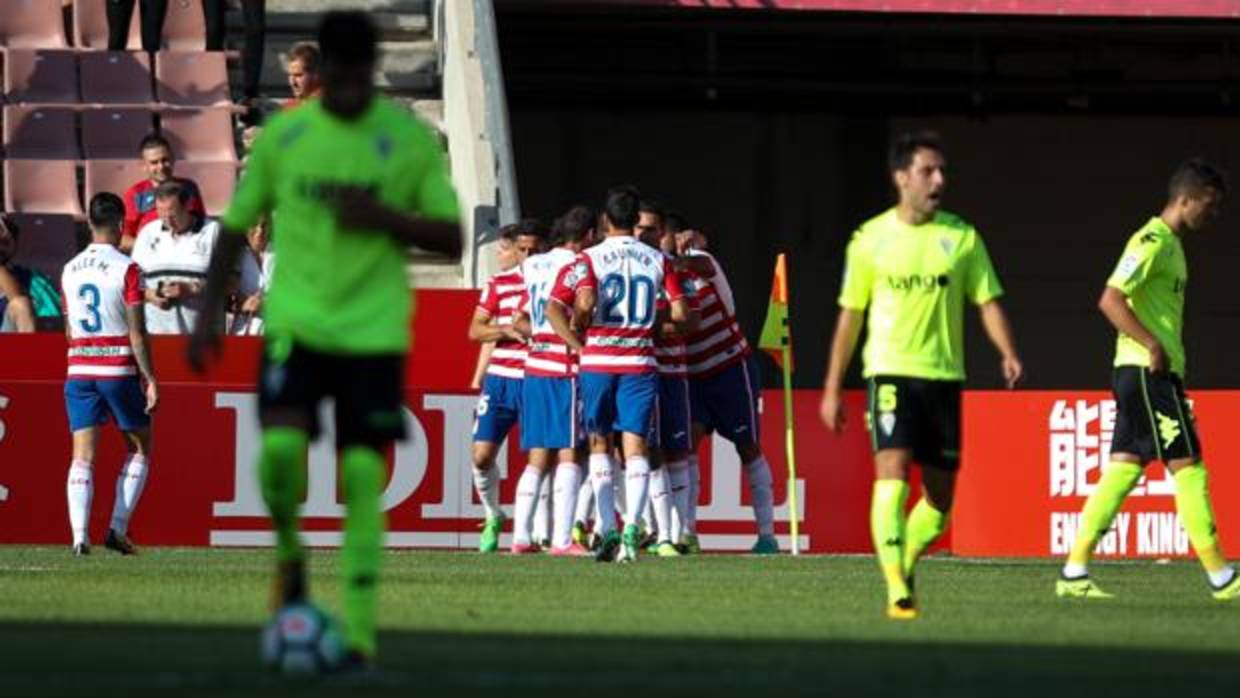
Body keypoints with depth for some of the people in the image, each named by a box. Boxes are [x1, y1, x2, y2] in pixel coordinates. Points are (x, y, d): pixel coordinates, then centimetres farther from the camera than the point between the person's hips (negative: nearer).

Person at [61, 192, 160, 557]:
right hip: (120, 371, -4)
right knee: (139, 450, 12)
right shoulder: (126, 268, -9)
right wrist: (150, 378, -7)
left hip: (79, 372, 4)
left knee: (82, 456, 1)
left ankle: (80, 535, -13)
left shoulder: (70, 270, 7)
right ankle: (118, 529, 2)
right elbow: (137, 332, -12)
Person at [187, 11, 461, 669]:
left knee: (363, 472, -7)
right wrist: (209, 313, 4)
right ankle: (289, 553, 10)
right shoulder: (284, 133, 4)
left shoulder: (410, 139, 0)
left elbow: (450, 238, 2)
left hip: (374, 331, 0)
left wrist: (384, 218, -15)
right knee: (280, 445, -20)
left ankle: (359, 632, -4)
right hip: (296, 320, 1)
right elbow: (236, 225, 12)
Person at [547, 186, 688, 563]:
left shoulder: (588, 259, 0)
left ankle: (607, 528, 2)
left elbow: (570, 306, -16)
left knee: (600, 443, 12)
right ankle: (632, 527, -19)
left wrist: (577, 340, 0)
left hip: (597, 361, -1)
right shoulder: (658, 260, 5)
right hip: (640, 360, 1)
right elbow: (679, 313, -1)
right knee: (635, 445, -2)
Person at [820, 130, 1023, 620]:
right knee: (892, 473, -20)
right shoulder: (872, 239, 2)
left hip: (944, 376, 3)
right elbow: (850, 315, 9)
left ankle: (905, 563, 32)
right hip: (891, 372, -3)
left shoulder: (961, 238, 6)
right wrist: (832, 389, 8)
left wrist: (1008, 354, -14)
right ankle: (896, 591, -24)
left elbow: (988, 301, 5)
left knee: (940, 497, 7)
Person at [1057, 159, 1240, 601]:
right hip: (1147, 371, -10)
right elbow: (1110, 300, -22)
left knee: (1124, 469, 7)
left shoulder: (1171, 245, 18)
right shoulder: (1151, 242, -13)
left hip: (1157, 374, 10)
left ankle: (1075, 572, 7)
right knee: (1187, 467, -7)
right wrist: (1154, 346, -23)